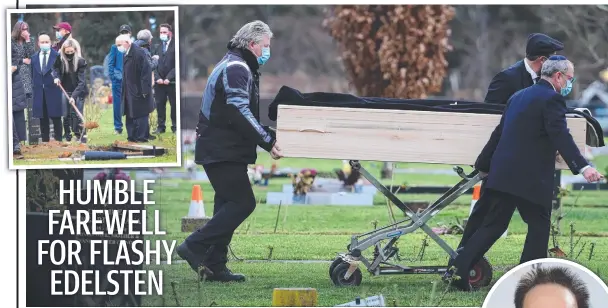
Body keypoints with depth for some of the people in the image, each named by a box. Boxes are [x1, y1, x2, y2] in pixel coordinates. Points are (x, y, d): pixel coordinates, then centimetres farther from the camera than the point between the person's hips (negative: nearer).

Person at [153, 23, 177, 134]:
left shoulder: (175, 46, -2)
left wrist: (169, 78, -12)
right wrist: (158, 78, -4)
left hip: (172, 81, -4)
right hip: (159, 82, 4)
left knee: (174, 104, 0)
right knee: (159, 104, 2)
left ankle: (175, 126, 5)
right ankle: (160, 127, 7)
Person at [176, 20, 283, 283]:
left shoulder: (236, 66, 20)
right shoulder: (236, 68, -15)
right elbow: (240, 113, -23)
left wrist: (269, 137, 20)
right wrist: (268, 142, -20)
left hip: (221, 150, 11)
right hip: (222, 151, -11)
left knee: (228, 205, 11)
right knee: (243, 202, -12)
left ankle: (215, 266, 11)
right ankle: (195, 247, -13)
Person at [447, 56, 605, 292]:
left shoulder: (518, 97, 19)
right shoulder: (552, 99, -8)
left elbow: (499, 133, 26)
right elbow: (561, 137, -22)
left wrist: (484, 165, 34)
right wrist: (583, 167, -30)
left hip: (503, 173, 8)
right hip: (531, 177, -8)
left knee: (493, 225, 12)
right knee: (539, 225, 5)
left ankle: (458, 270, 4)